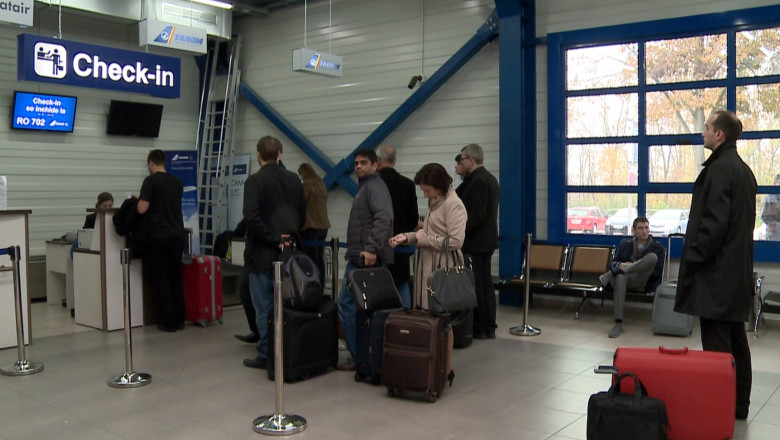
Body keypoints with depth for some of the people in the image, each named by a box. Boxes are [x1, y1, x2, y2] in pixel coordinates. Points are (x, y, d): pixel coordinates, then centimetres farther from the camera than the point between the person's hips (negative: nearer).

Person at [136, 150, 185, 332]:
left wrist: (139, 200, 7)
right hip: (177, 235, 5)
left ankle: (168, 321, 2)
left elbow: (142, 209, -15)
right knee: (176, 278, 12)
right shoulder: (177, 182, 9)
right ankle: (179, 319, 13)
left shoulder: (151, 181, -9)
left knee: (160, 279, 2)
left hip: (158, 236, -5)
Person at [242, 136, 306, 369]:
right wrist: (288, 236, 13)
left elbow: (251, 216, -21)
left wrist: (272, 238, -13)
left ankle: (266, 355, 9)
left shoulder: (255, 181, -11)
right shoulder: (294, 179, 6)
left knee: (264, 306, 3)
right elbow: (303, 214, 11)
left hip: (263, 253, -5)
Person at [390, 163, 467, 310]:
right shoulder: (434, 202, 16)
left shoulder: (453, 204, -12)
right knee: (423, 310, 8)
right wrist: (407, 237, 4)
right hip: (427, 267, 9)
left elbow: (456, 241, -19)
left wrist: (424, 239, -13)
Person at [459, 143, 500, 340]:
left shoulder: (477, 181, -17)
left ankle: (478, 329, 4)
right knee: (486, 283, 13)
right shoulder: (491, 179, 14)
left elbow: (476, 215, -23)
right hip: (488, 240, 10)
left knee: (476, 285, -3)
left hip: (475, 242, -10)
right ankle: (489, 327, 19)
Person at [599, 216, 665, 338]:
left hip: (642, 281, -1)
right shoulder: (625, 244, 23)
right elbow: (614, 262, 18)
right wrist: (621, 265, -10)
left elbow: (658, 273, 5)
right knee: (620, 277, -40)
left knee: (652, 257, -30)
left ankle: (610, 274, -32)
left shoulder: (658, 247, 14)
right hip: (625, 278, 1)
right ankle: (618, 324, -44)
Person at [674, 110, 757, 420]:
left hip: (717, 272, -10)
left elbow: (714, 221, -22)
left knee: (717, 345, -5)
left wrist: (693, 257, -15)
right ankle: (739, 404, 26)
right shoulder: (743, 170, 16)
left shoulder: (719, 169, -15)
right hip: (738, 272, 10)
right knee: (736, 341, 16)